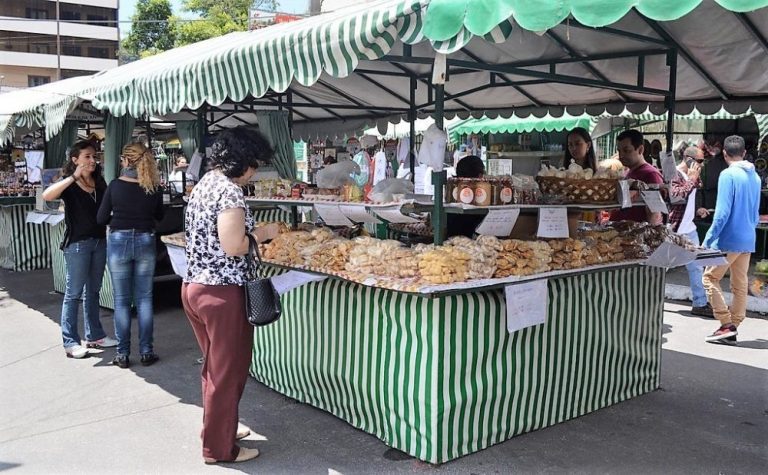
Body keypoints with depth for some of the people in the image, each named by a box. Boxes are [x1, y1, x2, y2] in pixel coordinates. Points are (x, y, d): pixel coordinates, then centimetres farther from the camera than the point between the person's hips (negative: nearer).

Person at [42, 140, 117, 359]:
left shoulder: (100, 183, 8)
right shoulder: (70, 185, -7)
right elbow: (47, 195, -28)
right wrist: (73, 177, -31)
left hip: (99, 241, 6)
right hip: (77, 243, -6)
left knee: (93, 291, 14)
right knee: (74, 293, -1)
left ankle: (94, 335, 24)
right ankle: (70, 342, 4)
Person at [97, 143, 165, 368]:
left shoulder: (115, 185, -8)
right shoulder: (154, 187, -3)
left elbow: (102, 218, -2)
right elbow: (159, 215, 12)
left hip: (119, 242, -1)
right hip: (145, 242, 2)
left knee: (122, 300, 6)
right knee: (144, 299, 8)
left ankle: (123, 354, 10)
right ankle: (146, 352, 10)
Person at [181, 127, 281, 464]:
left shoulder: (204, 183, 11)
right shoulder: (229, 190, -17)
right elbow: (233, 247, -23)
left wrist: (251, 232, 13)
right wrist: (263, 233, -7)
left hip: (194, 286, 9)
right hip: (221, 293, -9)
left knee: (215, 367, 22)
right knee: (228, 371, 4)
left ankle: (217, 429, 36)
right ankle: (219, 448, 16)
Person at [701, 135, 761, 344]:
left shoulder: (728, 175, -12)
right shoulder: (755, 177, 11)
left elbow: (722, 212, -18)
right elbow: (756, 213, 17)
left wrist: (708, 240, -14)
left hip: (729, 239, -8)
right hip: (748, 240, 8)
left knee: (710, 277, 2)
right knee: (740, 285, 10)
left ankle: (727, 324, -5)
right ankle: (732, 330, 15)